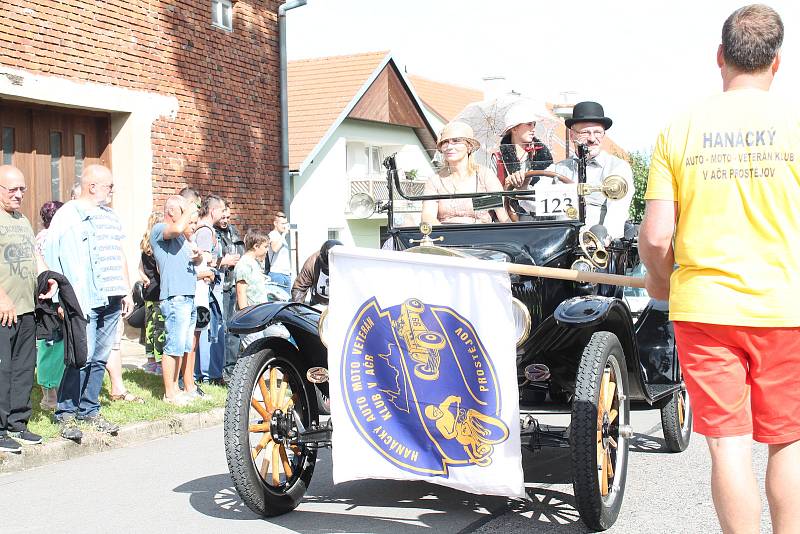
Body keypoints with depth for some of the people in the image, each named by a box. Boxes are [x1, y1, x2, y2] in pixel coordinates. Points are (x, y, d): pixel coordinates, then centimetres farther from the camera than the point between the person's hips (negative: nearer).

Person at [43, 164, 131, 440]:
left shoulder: (111, 216, 20)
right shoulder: (67, 215, -3)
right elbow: (52, 259, -9)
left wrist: (127, 291, 22)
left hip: (111, 300, 7)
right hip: (84, 301, -7)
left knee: (100, 358, 9)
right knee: (83, 356, -12)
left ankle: (89, 410, 18)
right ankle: (66, 413, -2)